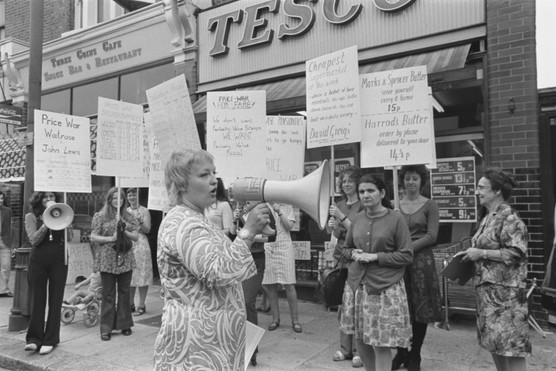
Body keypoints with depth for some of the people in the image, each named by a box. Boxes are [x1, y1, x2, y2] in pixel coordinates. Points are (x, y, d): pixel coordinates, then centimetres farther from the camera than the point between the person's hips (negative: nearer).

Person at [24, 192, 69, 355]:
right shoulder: (31, 216, 6)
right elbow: (34, 240, -6)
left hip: (59, 260, 1)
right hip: (38, 260, -1)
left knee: (56, 301, 2)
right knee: (37, 300, 3)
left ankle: (50, 340, 11)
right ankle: (34, 338, 14)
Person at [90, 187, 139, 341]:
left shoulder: (128, 217, 8)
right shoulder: (100, 216, 1)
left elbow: (136, 237, 5)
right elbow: (93, 237, -3)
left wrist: (125, 232, -13)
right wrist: (110, 239, -17)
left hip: (126, 260, 3)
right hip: (107, 260, -2)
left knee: (124, 292, 9)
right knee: (108, 294, 3)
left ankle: (124, 324, 21)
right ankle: (106, 328, 12)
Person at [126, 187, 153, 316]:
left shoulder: (144, 211, 0)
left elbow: (147, 230, -7)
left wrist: (140, 223, -24)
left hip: (141, 245, -4)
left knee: (142, 275, -3)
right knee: (129, 276, 7)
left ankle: (141, 305, 4)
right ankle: (131, 304, 18)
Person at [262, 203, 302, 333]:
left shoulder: (287, 207, 8)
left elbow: (289, 226, -4)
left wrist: (279, 212, -11)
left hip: (284, 247, -2)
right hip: (268, 248, 2)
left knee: (289, 285, -3)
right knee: (270, 286, 4)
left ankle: (295, 320, 7)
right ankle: (275, 319, 17)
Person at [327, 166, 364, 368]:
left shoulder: (363, 205, -5)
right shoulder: (339, 205, 12)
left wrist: (342, 217, -16)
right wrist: (332, 226, -6)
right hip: (341, 257, 5)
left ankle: (358, 350, 7)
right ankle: (345, 347, 17)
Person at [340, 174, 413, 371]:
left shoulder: (396, 219, -8)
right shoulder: (357, 218, 6)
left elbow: (407, 255, -9)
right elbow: (347, 247, 18)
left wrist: (375, 256, -16)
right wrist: (354, 254, -5)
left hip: (385, 288, -5)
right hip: (356, 285, 5)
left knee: (381, 343, 0)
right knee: (359, 339, 14)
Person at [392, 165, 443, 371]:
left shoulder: (429, 205, 0)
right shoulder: (395, 205, 8)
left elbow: (431, 236, -7)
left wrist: (408, 248, -15)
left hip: (421, 259, -2)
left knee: (420, 309, 5)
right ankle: (401, 352, 24)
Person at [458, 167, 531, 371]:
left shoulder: (510, 218, -13)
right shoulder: (487, 219, 13)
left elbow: (515, 253, -20)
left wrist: (481, 253, -17)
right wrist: (470, 254, 6)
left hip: (505, 289, -9)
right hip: (486, 287, 9)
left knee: (510, 342, -3)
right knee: (492, 340, 15)